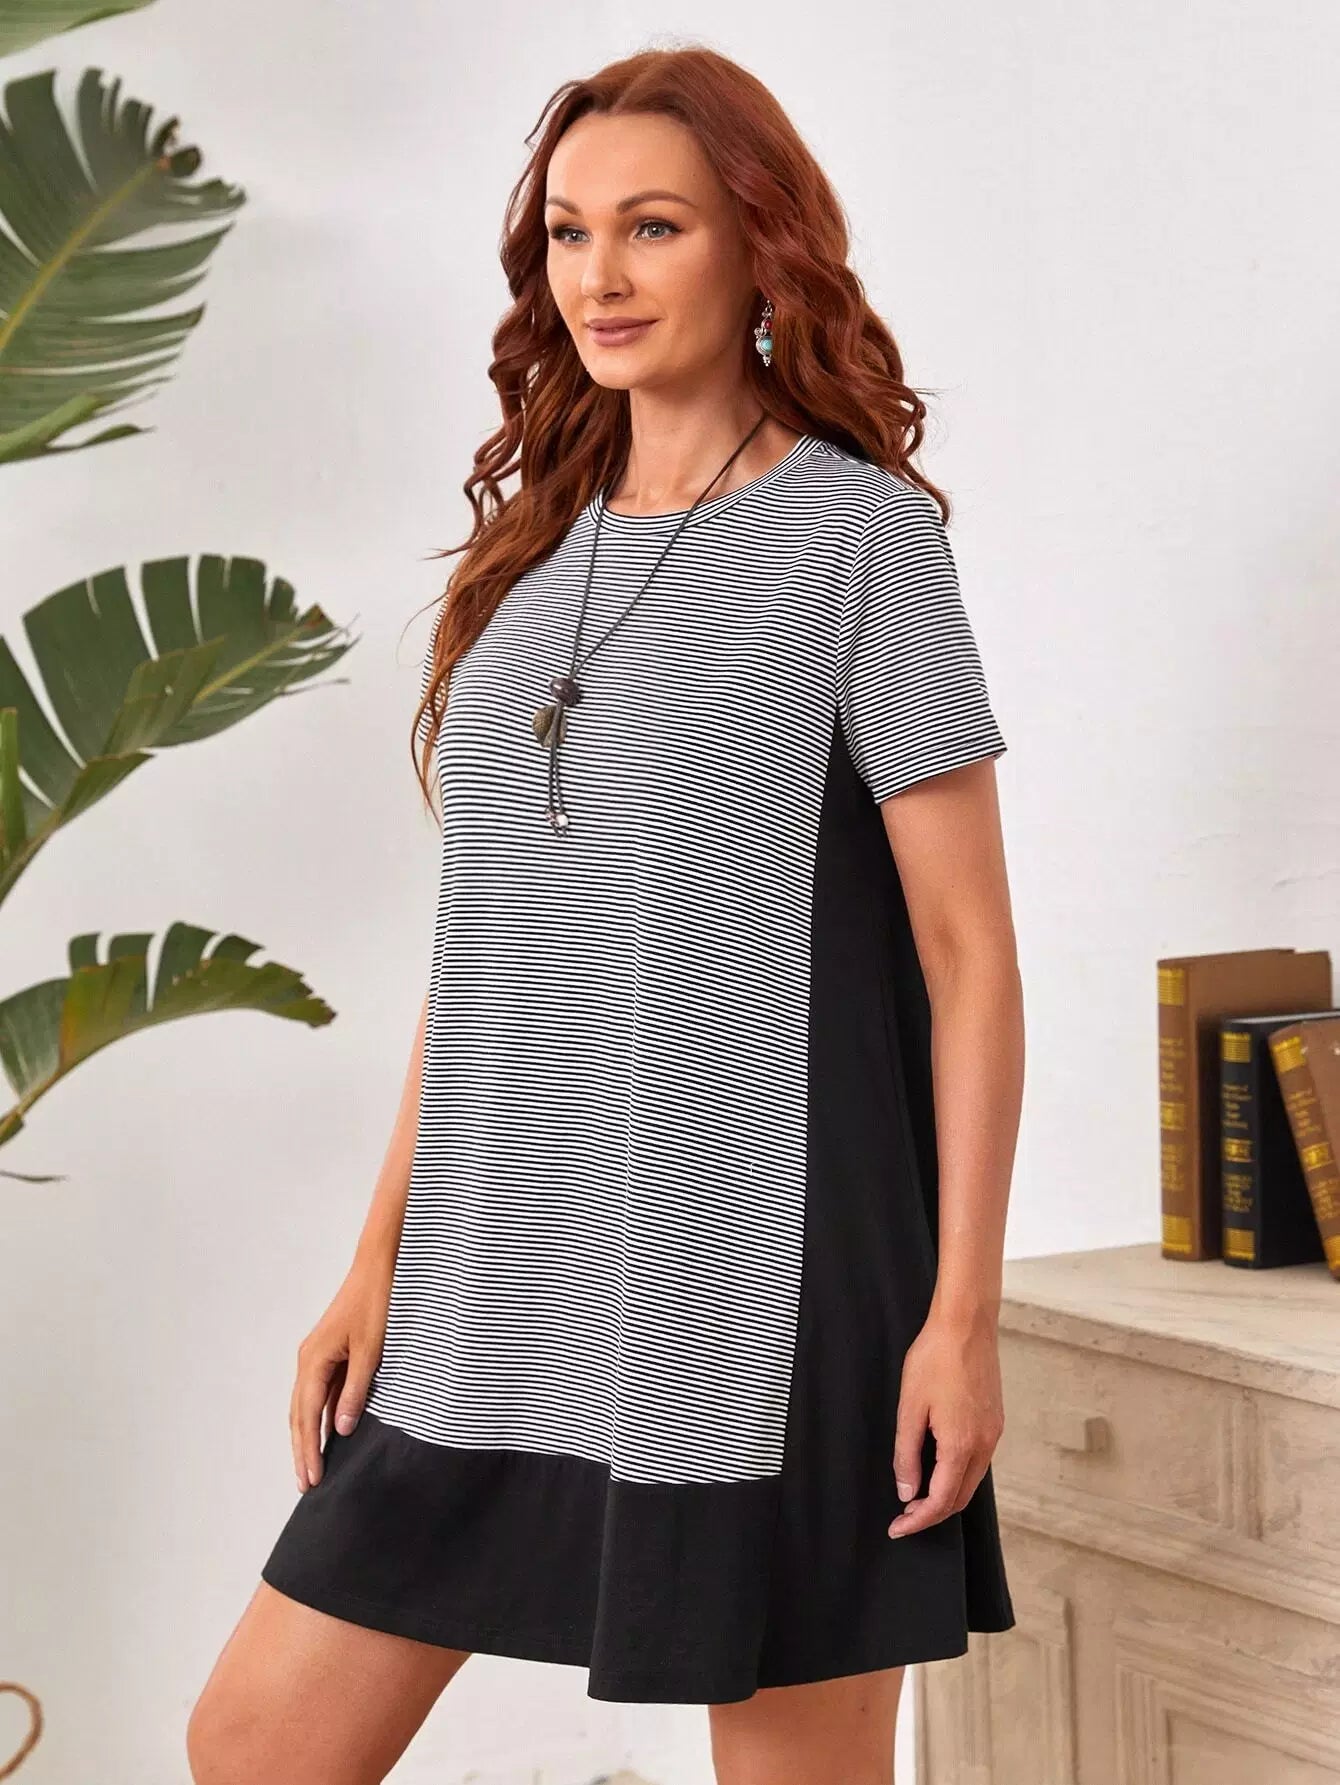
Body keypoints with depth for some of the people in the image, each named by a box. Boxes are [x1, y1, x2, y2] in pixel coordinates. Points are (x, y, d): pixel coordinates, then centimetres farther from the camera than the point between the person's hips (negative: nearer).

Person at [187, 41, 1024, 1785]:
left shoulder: (856, 531, -3)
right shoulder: (542, 545, 14)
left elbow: (967, 946, -6)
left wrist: (964, 1312, -11)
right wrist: (381, 1256, 11)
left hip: (759, 1293, -6)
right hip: (501, 1290, 6)